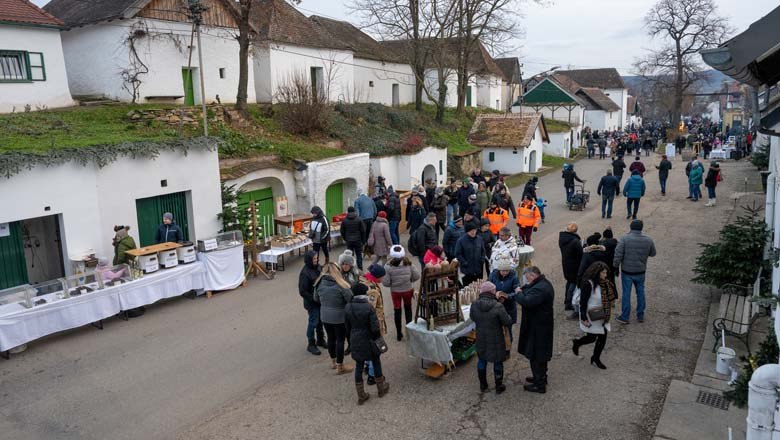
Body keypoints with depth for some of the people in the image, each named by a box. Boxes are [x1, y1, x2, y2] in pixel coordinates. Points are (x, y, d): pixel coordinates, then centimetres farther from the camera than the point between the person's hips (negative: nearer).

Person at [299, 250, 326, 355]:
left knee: (320, 320, 19)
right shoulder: (305, 273, -22)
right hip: (312, 303, -7)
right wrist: (314, 298, -20)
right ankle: (311, 345, 20)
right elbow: (302, 291, -20)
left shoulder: (317, 267, -1)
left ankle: (320, 340, 38)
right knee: (313, 322, 4)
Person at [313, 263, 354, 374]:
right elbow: (351, 300, -16)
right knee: (340, 340, 10)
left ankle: (333, 361, 39)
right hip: (339, 318, -5)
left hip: (325, 317, 5)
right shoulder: (341, 285, -22)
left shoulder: (319, 284, -7)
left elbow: (316, 299, 8)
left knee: (331, 338, 21)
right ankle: (340, 367, 21)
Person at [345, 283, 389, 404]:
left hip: (355, 341, 3)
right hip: (369, 341, -3)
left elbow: (347, 326, 2)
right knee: (376, 363, 19)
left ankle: (361, 395, 20)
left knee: (359, 366, 12)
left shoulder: (348, 307, -8)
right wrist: (378, 335, 1)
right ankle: (381, 388, 35)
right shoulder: (369, 307, -21)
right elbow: (375, 328, -19)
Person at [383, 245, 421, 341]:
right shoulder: (409, 264, -17)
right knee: (408, 308, 23)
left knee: (397, 310, 15)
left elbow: (385, 283, -19)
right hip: (408, 290, 1)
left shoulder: (388, 266, -21)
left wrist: (393, 284, 3)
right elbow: (416, 276, -11)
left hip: (395, 291, -1)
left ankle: (399, 334, 24)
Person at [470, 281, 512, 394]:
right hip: (495, 341, -3)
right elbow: (508, 322, -17)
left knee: (482, 360, 21)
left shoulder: (474, 305, -13)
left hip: (481, 339, 3)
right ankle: (499, 386, 29)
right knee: (497, 362, 16)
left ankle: (482, 385, 34)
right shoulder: (498, 306, -25)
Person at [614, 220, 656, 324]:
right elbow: (653, 253, 10)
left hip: (627, 271, -3)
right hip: (640, 272, 3)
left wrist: (616, 265, -5)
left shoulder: (625, 239, -15)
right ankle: (640, 316, 26)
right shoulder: (648, 240, -5)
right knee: (640, 293, 17)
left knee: (626, 293, 6)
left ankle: (624, 317, 13)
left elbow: (618, 254, -17)